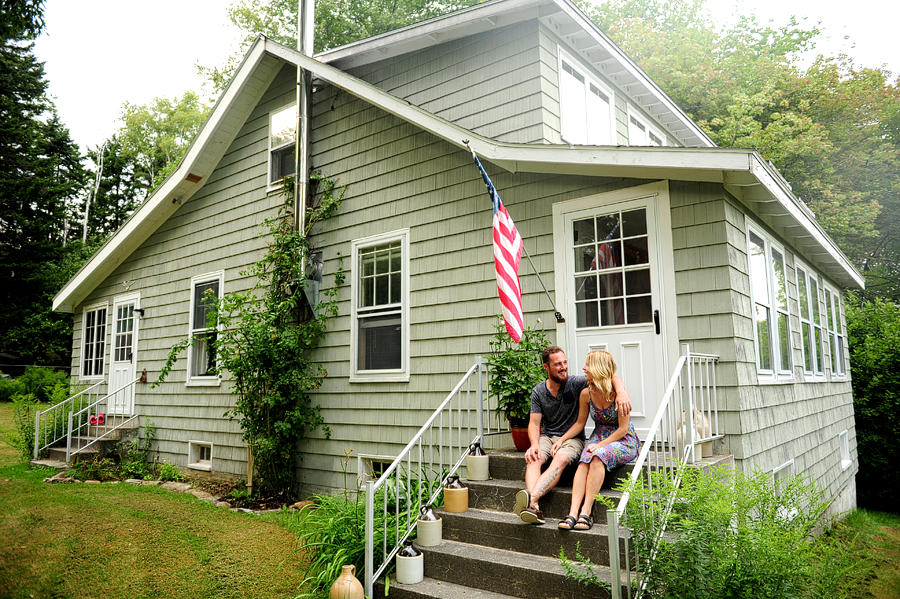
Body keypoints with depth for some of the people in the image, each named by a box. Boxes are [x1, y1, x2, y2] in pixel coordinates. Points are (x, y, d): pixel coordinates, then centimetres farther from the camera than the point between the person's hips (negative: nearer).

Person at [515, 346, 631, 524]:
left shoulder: (576, 384, -2)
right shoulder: (538, 392, 6)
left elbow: (611, 378, -8)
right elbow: (534, 423, 1)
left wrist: (621, 392, -32)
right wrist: (534, 444, -20)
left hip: (572, 438, -2)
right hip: (546, 436, 2)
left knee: (561, 459, -36)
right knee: (532, 458, -31)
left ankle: (531, 497, -55)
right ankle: (534, 507, -48)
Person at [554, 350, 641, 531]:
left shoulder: (617, 392, -15)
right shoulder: (586, 393, 0)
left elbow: (623, 429, -13)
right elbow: (580, 423, 11)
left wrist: (601, 445, -21)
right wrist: (562, 439, -2)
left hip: (623, 441, -4)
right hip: (599, 438, 4)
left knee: (598, 456, -35)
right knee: (584, 462, -28)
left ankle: (586, 512, -36)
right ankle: (573, 514, -38)